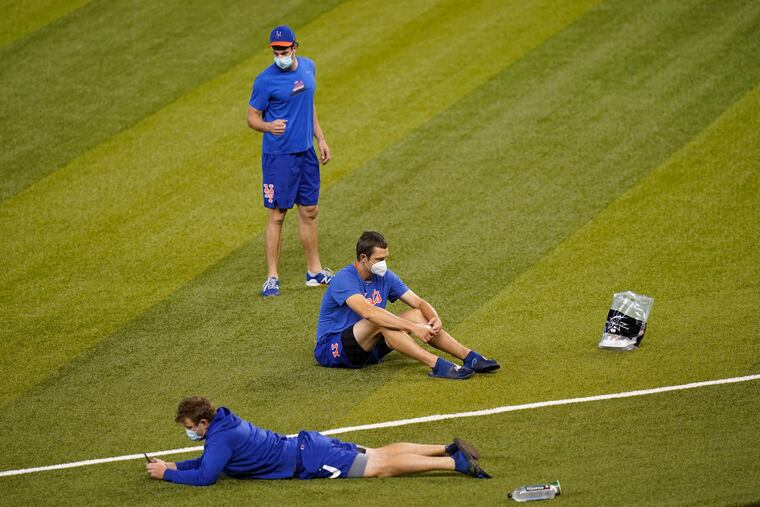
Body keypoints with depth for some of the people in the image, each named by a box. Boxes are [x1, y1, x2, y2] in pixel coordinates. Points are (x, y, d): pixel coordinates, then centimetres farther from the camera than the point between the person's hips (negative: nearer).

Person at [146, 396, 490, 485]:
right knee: (379, 455, 12)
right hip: (306, 446, 9)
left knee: (380, 467, -11)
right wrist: (176, 465, 15)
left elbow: (205, 476, -25)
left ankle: (455, 463, -17)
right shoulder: (224, 423, 11)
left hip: (307, 461, -9)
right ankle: (450, 450, 11)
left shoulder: (220, 437, -18)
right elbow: (208, 459, 26)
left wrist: (167, 474, -13)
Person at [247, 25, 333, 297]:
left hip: (306, 152, 6)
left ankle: (314, 271, 26)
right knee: (277, 215, -4)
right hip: (279, 155, -6)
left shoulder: (308, 67, 5)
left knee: (309, 211, 14)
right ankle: (272, 277, 2)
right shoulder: (266, 80, -15)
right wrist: (269, 126, -31)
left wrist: (321, 140, 17)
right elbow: (252, 118, -9)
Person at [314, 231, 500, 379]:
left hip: (368, 348, 8)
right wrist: (413, 328, -41)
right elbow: (368, 312, -38)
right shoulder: (344, 279, -22)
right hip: (332, 348, -8)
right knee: (380, 322, -34)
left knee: (417, 315, -9)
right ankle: (437, 365, -42)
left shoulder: (385, 277, 3)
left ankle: (469, 357, -17)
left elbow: (419, 302, 2)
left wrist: (435, 319, -22)